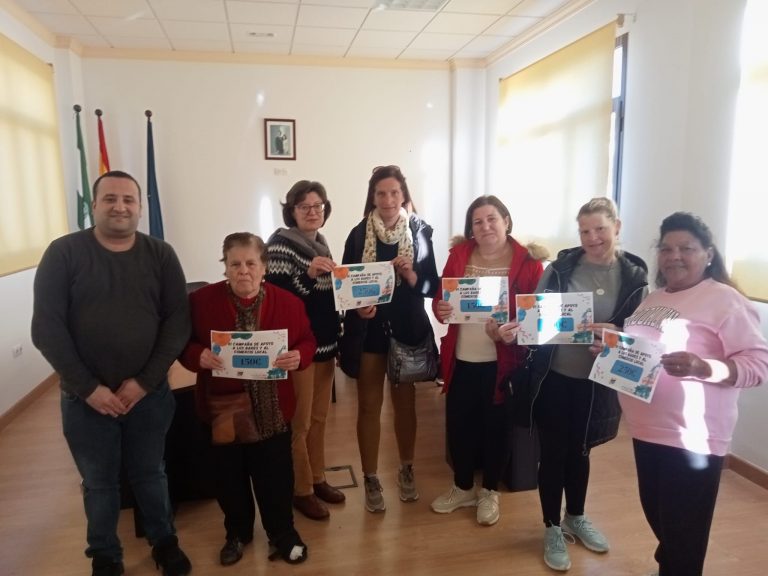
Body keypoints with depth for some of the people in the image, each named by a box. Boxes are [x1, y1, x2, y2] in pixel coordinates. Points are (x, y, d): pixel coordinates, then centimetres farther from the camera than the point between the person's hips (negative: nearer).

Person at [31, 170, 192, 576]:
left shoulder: (161, 255, -3)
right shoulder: (64, 252, -7)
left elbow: (178, 321, -6)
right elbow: (46, 327, -10)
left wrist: (145, 381, -12)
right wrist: (88, 387, -13)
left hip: (149, 393, 1)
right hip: (85, 397, -1)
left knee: (150, 474, 17)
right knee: (98, 482, 15)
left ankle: (164, 541, 40)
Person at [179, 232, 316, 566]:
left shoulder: (287, 302, -5)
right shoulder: (202, 301, -6)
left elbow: (307, 342, 2)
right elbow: (182, 343, 0)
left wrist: (298, 357, -20)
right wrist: (198, 356, -21)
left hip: (272, 410, 0)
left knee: (275, 475, 11)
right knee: (229, 476, 17)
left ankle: (283, 534, 36)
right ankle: (237, 533, 42)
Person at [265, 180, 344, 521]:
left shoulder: (321, 244, 11)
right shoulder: (280, 243, -11)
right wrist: (308, 273, -29)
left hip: (325, 342, 8)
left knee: (319, 417, 16)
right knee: (300, 421, 3)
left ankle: (317, 479, 31)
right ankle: (301, 490, 19)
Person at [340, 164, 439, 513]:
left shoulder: (420, 231, -2)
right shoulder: (359, 234, -4)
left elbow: (433, 286, -2)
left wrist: (412, 276, -21)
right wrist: (357, 307, -20)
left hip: (408, 329, 1)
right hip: (369, 330, 0)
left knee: (405, 402, 15)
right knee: (369, 406, 8)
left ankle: (406, 470, 35)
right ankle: (371, 480, 23)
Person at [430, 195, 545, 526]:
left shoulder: (528, 263, -8)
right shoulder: (459, 254, 1)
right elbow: (439, 298, 7)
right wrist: (440, 309, -17)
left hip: (501, 362, -3)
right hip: (461, 360, 3)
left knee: (494, 427, 12)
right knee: (458, 425, 12)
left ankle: (489, 492, 36)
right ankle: (462, 488, 36)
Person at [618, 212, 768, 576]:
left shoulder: (725, 300, -12)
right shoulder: (654, 298, 12)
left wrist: (701, 367, -33)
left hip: (691, 437, -7)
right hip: (646, 430, 8)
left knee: (683, 533, 6)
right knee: (655, 515, 24)